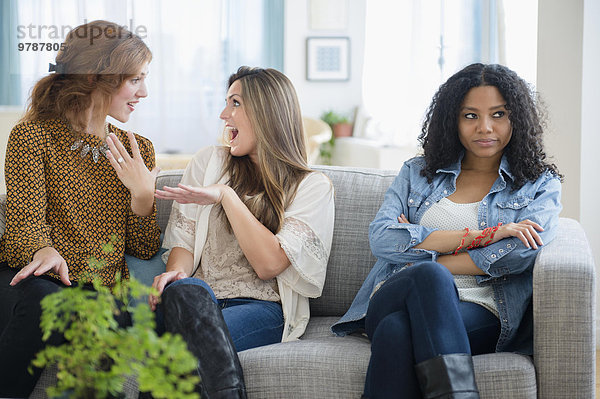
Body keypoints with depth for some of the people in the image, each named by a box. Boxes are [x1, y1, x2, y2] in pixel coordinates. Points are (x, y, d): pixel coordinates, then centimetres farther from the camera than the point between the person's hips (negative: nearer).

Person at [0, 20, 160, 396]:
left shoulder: (137, 151, 17)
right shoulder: (33, 136, 3)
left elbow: (144, 249, 13)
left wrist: (142, 194, -5)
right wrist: (46, 251, -32)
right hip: (35, 280, -2)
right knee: (44, 303, -38)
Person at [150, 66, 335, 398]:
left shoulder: (313, 187, 7)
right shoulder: (208, 162, 18)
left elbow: (269, 264, -6)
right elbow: (183, 241, 13)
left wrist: (226, 195, -10)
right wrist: (176, 271, -11)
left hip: (263, 308, -3)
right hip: (197, 303, 3)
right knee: (185, 290, -36)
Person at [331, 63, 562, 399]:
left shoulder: (541, 184, 16)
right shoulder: (418, 173, 21)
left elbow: (523, 252, -6)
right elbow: (381, 237, 2)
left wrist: (418, 247, -5)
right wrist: (481, 236, -6)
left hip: (480, 312, -2)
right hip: (391, 301, 2)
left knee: (396, 329, -36)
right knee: (428, 275, -36)